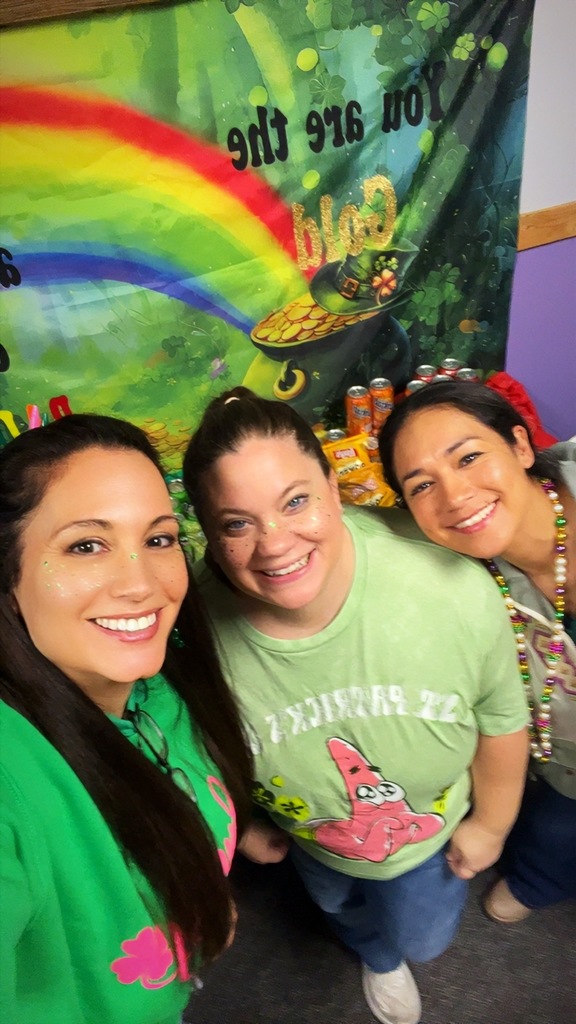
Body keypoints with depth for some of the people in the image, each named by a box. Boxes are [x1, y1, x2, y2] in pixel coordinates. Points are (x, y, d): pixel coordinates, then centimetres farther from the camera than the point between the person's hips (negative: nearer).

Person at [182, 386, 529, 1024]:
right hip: (313, 841, 2)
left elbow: (501, 716, -17)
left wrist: (491, 823, -2)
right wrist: (241, 827, 4)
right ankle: (379, 959, 76)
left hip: (433, 823, -1)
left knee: (423, 937, 27)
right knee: (339, 905, 35)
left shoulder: (451, 586, -39)